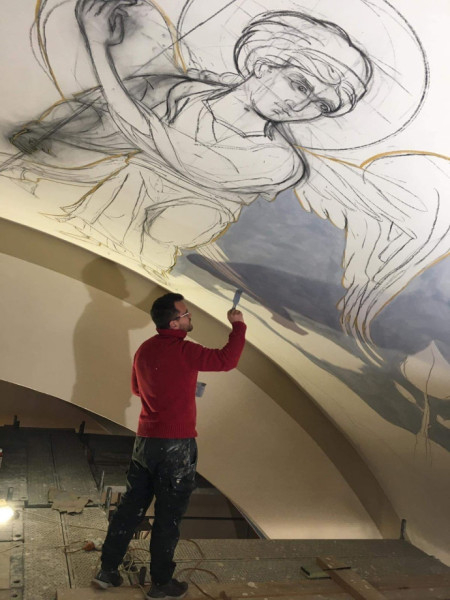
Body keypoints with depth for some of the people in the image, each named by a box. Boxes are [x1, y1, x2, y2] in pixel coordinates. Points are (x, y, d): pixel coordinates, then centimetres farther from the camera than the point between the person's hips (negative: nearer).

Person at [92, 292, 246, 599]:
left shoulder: (144, 350, 7)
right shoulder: (183, 350, -16)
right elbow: (227, 360, -17)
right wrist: (238, 325, -5)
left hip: (145, 441, 7)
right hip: (176, 445, -7)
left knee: (131, 506, 16)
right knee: (168, 516, 6)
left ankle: (108, 570, 26)